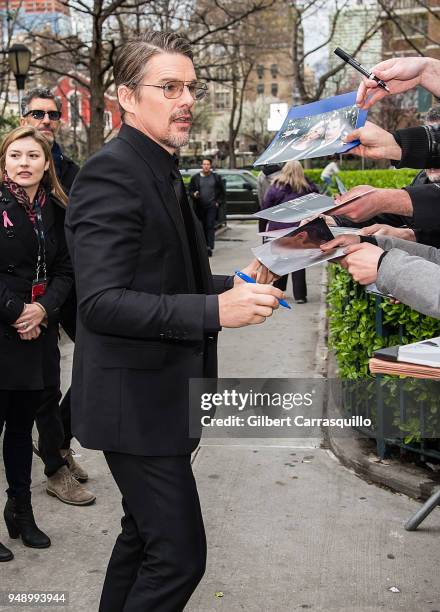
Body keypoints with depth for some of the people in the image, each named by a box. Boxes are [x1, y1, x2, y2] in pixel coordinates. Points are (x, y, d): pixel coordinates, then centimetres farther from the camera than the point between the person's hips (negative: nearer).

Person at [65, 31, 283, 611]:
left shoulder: (162, 172, 13)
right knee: (179, 555, -5)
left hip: (162, 396, 10)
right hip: (137, 400, -10)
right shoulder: (110, 173, -18)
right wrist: (216, 310, -31)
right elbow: (101, 303, -26)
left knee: (145, 538, 22)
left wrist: (236, 283, 5)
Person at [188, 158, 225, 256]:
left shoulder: (216, 177, 7)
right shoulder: (195, 178, 7)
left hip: (212, 206, -2)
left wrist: (219, 202, 1)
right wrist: (194, 194, -11)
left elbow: (222, 192, 11)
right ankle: (204, 246, 15)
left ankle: (210, 247, -14)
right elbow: (190, 190, 10)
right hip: (199, 207, 2)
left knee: (210, 226, -10)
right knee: (202, 227, 5)